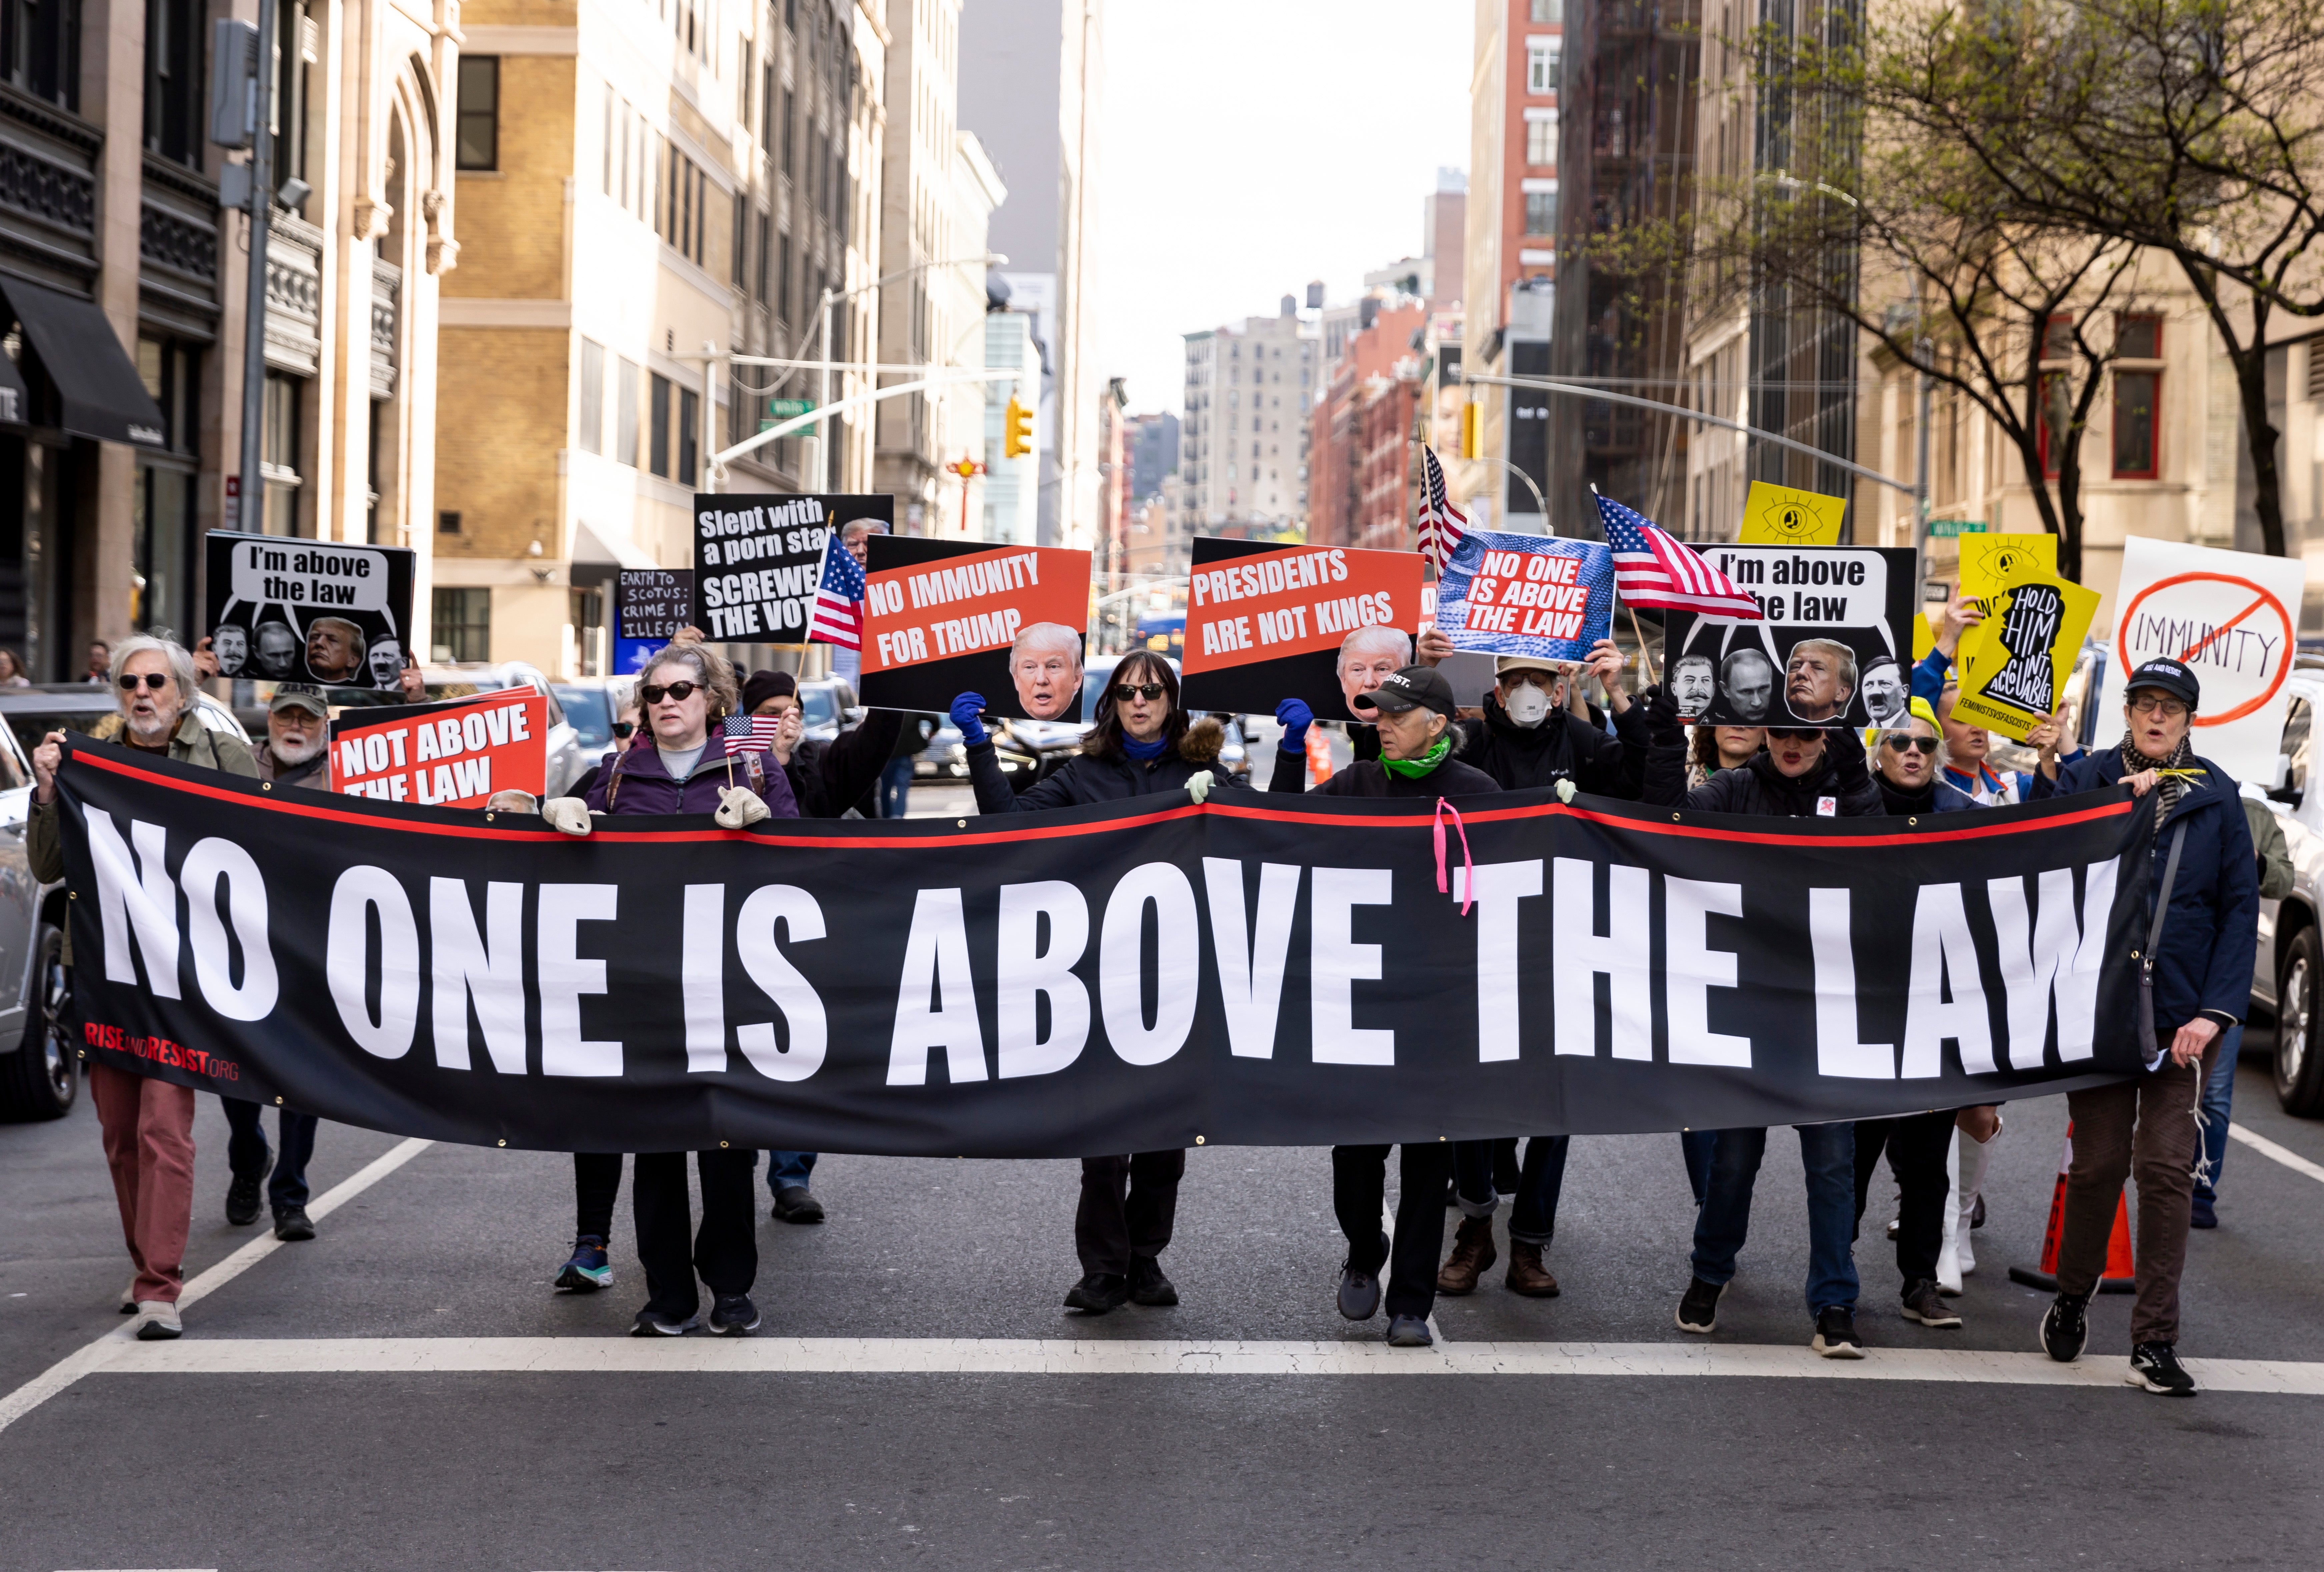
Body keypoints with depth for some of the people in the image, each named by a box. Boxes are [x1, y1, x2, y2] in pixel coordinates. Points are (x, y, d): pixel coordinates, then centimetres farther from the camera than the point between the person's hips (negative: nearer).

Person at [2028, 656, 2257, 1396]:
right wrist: (2045, 774, -23)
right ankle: (2072, 1300, 27)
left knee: (2166, 1168, -3)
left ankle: (2155, 1342, 2)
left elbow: (2240, 910, 3)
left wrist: (2215, 1011, -6)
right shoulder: (2085, 780, 2)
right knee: (2098, 1162, 2)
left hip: (2181, 1018, 0)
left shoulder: (2216, 798, 3)